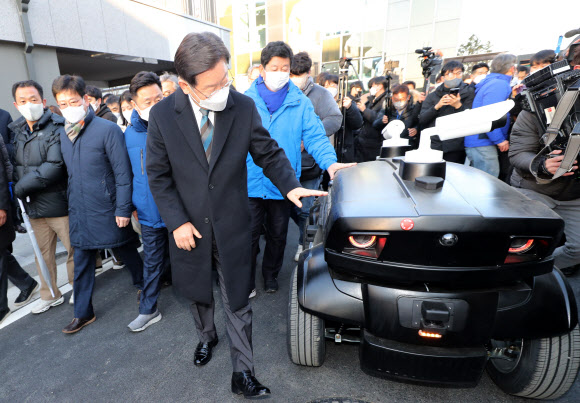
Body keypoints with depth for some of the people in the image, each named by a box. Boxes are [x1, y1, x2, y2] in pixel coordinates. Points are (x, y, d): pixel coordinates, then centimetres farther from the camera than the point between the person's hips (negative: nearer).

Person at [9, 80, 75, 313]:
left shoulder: (57, 129, -10)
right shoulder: (16, 131, 10)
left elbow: (54, 166, -20)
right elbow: (13, 165, 14)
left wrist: (21, 187, -15)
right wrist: (15, 188, -4)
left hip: (58, 204, -6)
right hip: (33, 206, 6)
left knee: (73, 249, 6)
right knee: (43, 253, 16)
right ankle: (49, 295, 33)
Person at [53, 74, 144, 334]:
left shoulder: (107, 129, -12)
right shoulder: (64, 134, 8)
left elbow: (122, 173, -14)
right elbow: (70, 173, 14)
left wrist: (123, 208, -16)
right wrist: (72, 203, 12)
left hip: (107, 210, -5)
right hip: (79, 212, 6)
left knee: (126, 251, 12)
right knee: (82, 262, 13)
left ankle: (142, 284, 37)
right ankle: (83, 313, 27)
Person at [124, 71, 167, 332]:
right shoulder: (130, 134, 2)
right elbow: (129, 173, 12)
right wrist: (133, 205, 12)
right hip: (150, 212, 2)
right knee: (152, 263, 14)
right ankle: (148, 310, 32)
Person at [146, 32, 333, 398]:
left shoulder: (244, 107, -10)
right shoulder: (162, 115, -9)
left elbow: (268, 152, -1)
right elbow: (158, 175, -4)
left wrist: (291, 186, -15)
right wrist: (177, 222, -10)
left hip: (232, 227, -1)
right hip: (189, 227, 2)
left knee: (238, 302, 9)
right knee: (199, 293, 25)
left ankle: (242, 373, 30)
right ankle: (207, 336, 56)